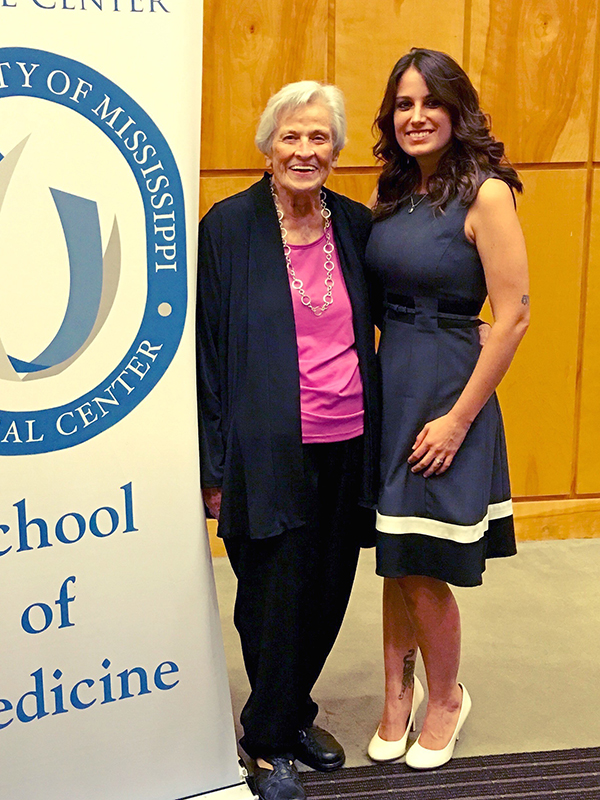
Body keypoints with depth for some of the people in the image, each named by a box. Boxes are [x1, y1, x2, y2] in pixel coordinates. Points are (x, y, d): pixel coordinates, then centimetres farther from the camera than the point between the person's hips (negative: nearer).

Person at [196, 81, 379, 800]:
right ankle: (268, 742, 26)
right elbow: (207, 349, -6)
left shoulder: (354, 224, 6)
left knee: (327, 592, 14)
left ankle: (294, 712, 38)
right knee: (275, 598, 5)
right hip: (272, 450, -4)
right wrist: (215, 464, -8)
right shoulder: (230, 225, -6)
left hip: (348, 445, 5)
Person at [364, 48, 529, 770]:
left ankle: (445, 699, 28)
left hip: (448, 395, -6)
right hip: (388, 387, 6)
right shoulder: (392, 196, 7)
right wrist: (369, 386, 3)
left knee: (423, 569, 3)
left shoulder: (485, 194, -12)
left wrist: (459, 417, -15)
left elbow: (514, 315, -15)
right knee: (395, 562, 15)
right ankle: (398, 697, 32)